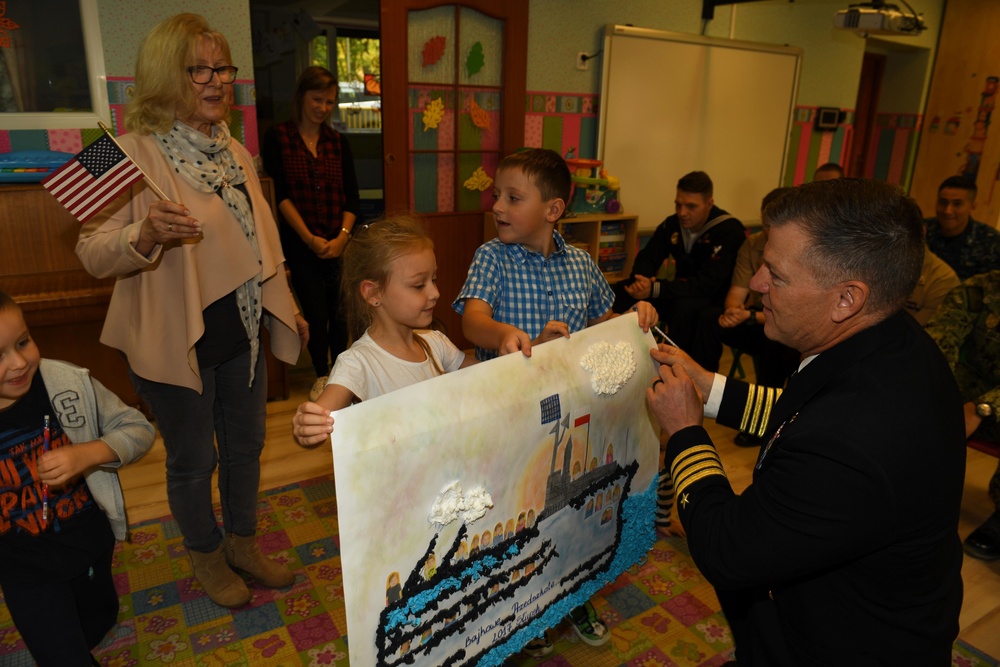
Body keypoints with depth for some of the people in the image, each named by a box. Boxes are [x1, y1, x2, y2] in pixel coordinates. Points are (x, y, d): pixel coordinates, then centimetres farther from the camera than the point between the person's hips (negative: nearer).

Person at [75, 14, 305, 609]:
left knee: (245, 447, 18)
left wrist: (286, 307, 16)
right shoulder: (136, 152, -13)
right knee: (193, 460, 11)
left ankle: (244, 544, 40)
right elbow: (92, 252, -16)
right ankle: (206, 556, 36)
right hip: (176, 341, -6)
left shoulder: (235, 153, 8)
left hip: (242, 334, 6)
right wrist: (146, 233, -36)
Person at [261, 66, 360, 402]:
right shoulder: (278, 136, 0)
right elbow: (281, 195, -6)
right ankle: (322, 375, 24)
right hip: (300, 243, -2)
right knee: (315, 314, 3)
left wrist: (342, 237, -10)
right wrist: (310, 239, -13)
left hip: (338, 242, 2)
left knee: (338, 312, 4)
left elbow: (352, 196, 4)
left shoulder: (338, 141, 9)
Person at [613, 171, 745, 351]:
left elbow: (707, 285, -29)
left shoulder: (729, 231, -20)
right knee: (624, 289, -12)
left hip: (716, 303, -6)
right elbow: (647, 258, -1)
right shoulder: (673, 223, -1)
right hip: (682, 292, 6)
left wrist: (654, 289, -37)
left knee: (684, 305, -38)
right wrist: (642, 280, -27)